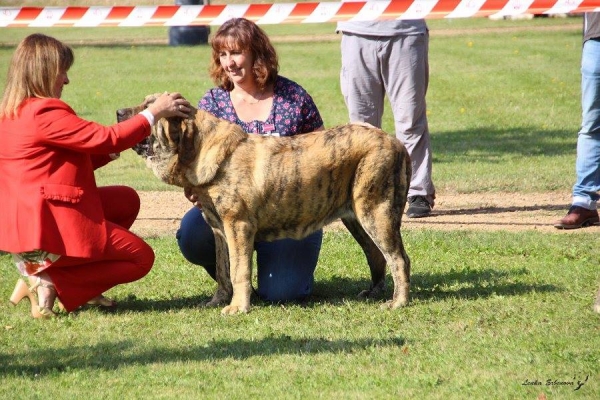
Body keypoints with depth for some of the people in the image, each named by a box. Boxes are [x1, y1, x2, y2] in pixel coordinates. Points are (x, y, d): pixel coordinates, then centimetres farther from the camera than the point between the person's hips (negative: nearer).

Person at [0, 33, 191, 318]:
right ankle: (50, 282, -6)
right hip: (50, 228, -10)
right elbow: (105, 139, -17)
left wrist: (109, 153, 8)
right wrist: (153, 113, -7)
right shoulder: (44, 113, -19)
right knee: (141, 258, 5)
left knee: (126, 200, 22)